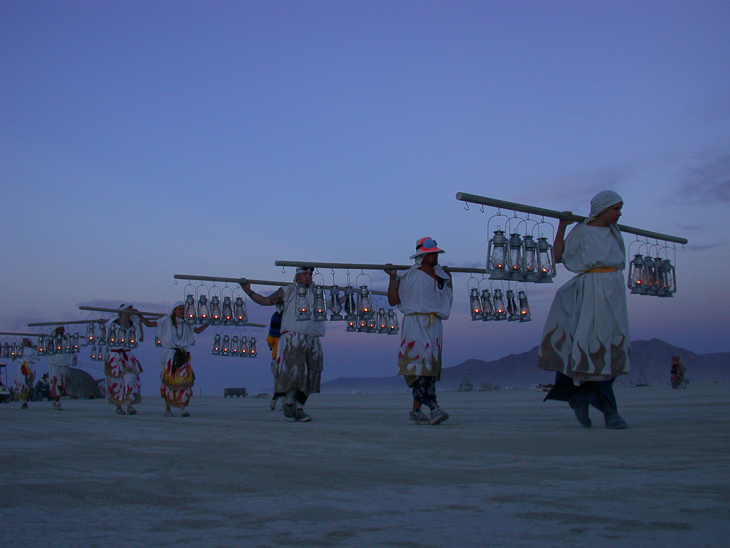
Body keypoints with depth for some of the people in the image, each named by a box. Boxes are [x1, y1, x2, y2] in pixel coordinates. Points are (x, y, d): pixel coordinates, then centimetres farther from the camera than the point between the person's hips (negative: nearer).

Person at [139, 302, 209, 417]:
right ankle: (168, 409, 10)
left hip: (183, 356, 2)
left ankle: (183, 409, -13)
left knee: (185, 380, -12)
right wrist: (139, 315, 2)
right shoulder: (166, 321, 4)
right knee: (169, 382, 0)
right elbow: (148, 323, 8)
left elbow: (198, 330, 27)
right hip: (169, 355, -2)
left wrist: (208, 323, 20)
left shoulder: (187, 324, 12)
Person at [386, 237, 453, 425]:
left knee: (428, 367, 3)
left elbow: (448, 300, 26)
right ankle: (433, 407, -26)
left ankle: (416, 411, 7)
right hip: (415, 324, -6)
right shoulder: (408, 276, 3)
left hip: (434, 325, 6)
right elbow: (393, 300, 0)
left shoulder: (440, 276, 18)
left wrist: (448, 279, 27)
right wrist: (392, 277, -5)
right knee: (422, 361, -20)